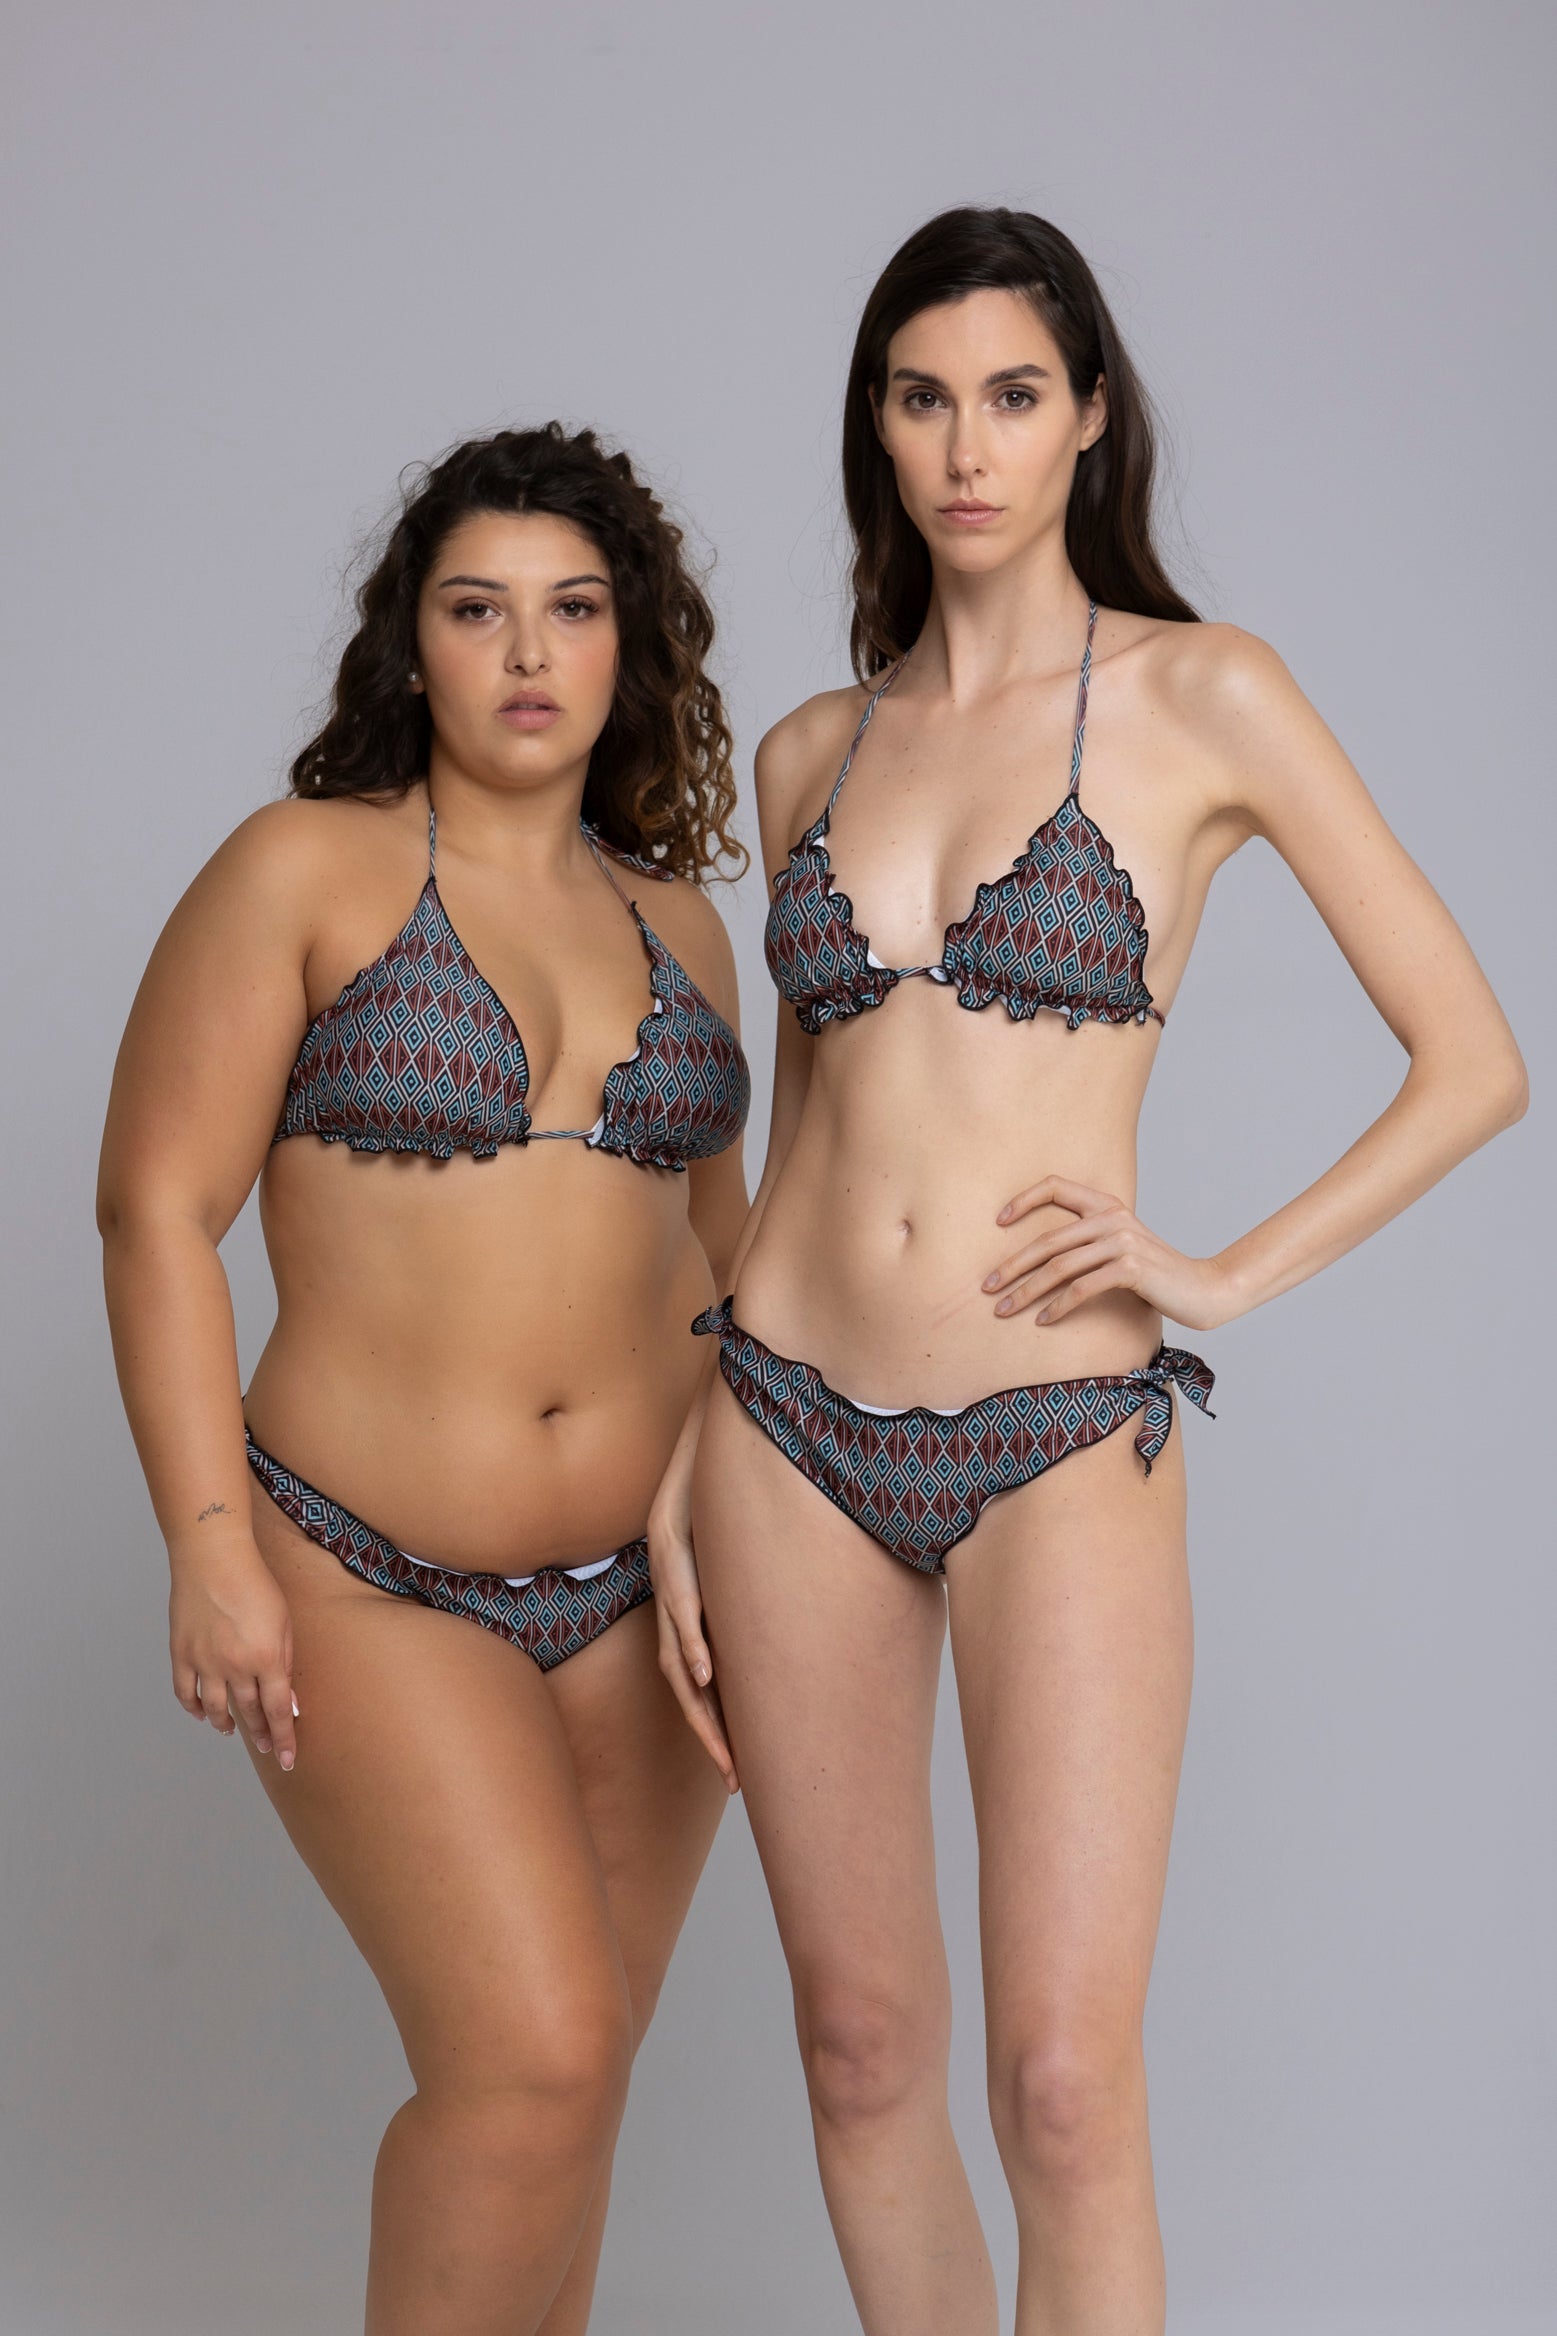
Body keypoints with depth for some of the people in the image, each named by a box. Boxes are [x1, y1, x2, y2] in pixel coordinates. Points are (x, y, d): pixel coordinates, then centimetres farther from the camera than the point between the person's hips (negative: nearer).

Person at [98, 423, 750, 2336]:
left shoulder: (678, 923, 10)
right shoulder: (306, 871, -4)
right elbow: (158, 1205, -8)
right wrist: (212, 1545, -15)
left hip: (646, 1589, 5)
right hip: (373, 1588, -4)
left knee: (567, 2077, 9)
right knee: (532, 2057, -17)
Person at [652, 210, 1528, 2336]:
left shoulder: (1204, 698, -3)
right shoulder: (815, 751, 10)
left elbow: (1475, 1063, -1)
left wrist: (1226, 1275, -8)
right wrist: (684, 1460, 11)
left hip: (1062, 1444, -4)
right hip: (795, 1434, 4)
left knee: (1064, 2083, -9)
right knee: (862, 2045, 11)